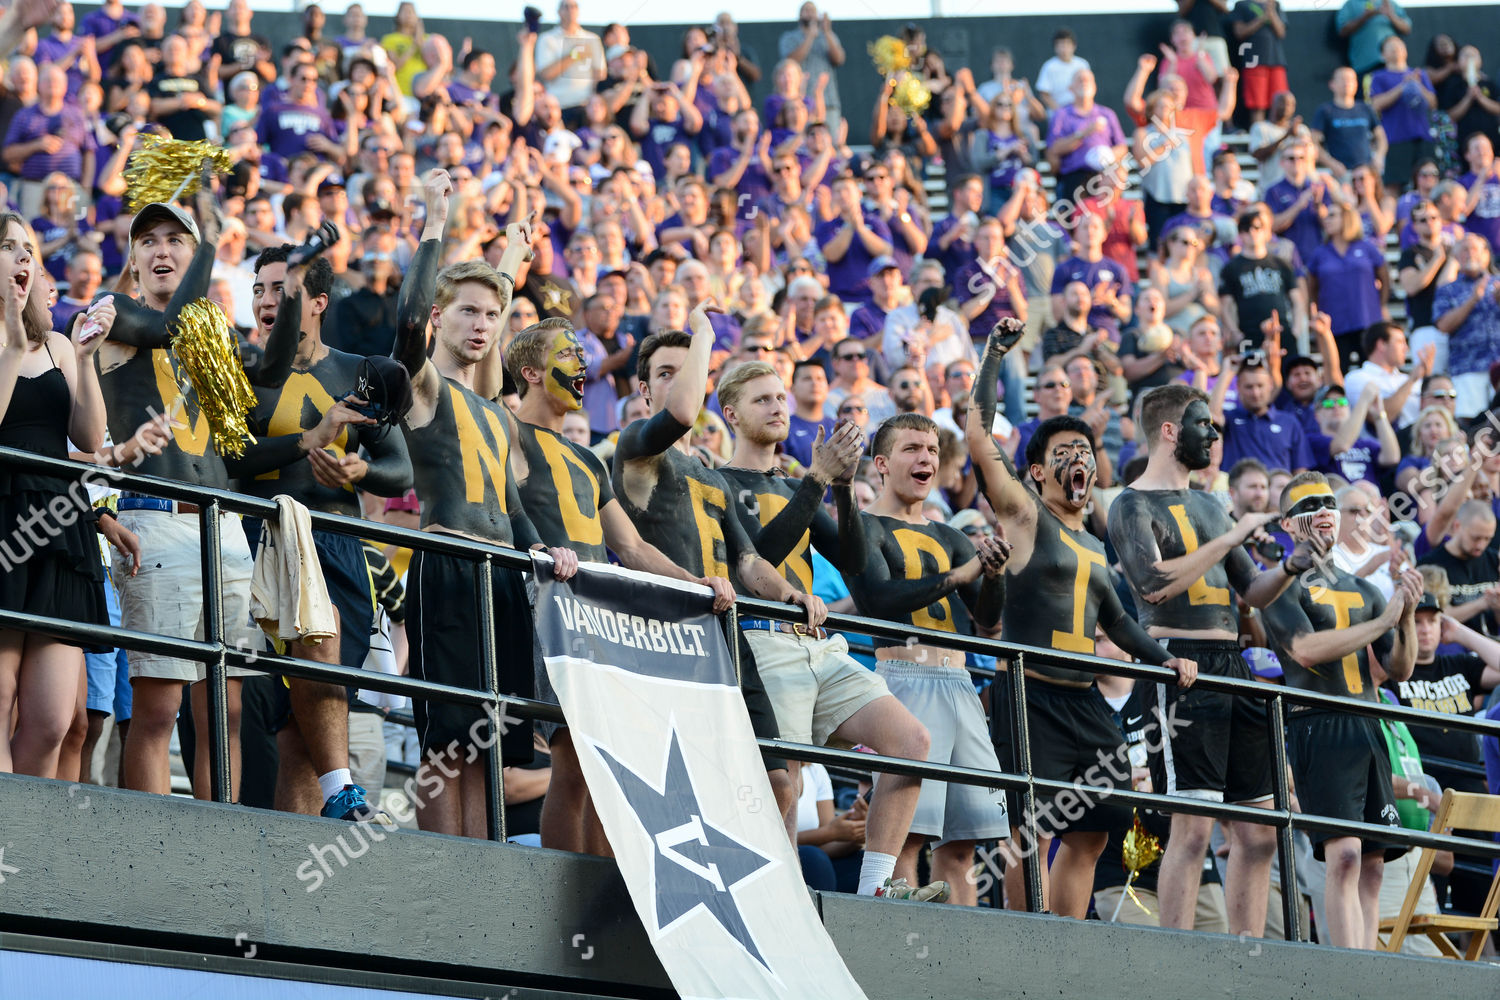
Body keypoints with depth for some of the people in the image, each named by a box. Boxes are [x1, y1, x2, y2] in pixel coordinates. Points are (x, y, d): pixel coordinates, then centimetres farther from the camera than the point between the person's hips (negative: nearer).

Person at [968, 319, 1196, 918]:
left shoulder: (1095, 548, 22)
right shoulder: (1024, 515, 1)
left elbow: (1115, 620, 33)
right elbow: (979, 436, -10)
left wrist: (1163, 659, 18)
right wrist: (994, 355, -7)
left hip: (1084, 700, 8)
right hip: (1029, 693, -8)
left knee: (1089, 835, 6)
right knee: (1033, 832, -13)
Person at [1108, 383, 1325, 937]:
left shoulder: (1208, 506, 21)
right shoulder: (1134, 506, -3)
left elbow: (1251, 592, 24)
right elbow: (1154, 583, -20)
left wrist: (1292, 565, 5)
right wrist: (1230, 538, -15)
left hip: (1233, 665, 8)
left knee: (1259, 833, 6)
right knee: (1192, 827, -14)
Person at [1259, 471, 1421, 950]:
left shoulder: (1361, 590, 21)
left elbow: (1399, 670, 17)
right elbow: (1306, 649, -14)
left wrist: (1407, 616, -1)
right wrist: (1383, 620, -11)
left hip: (1368, 729, 7)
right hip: (1318, 726, -7)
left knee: (1373, 865, 2)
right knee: (1344, 855, -19)